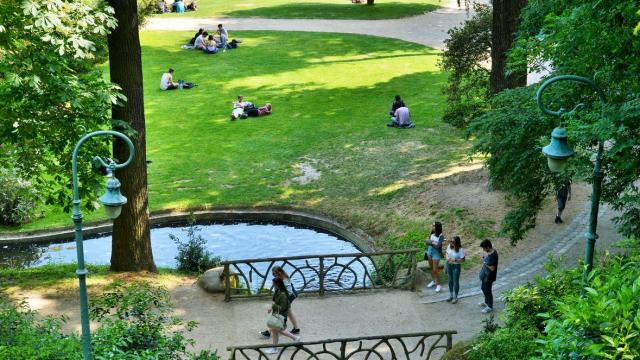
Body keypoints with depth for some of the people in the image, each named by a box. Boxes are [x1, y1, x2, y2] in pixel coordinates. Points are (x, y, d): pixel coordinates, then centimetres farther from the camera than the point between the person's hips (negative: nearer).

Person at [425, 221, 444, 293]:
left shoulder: (441, 235, -21)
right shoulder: (432, 233, -3)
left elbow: (437, 246, -24)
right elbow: (427, 242, -2)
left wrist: (431, 242, -13)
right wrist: (433, 243, -19)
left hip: (436, 253, -6)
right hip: (429, 252, 6)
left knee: (435, 270, -4)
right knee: (431, 268, 18)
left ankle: (438, 285, 10)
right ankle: (434, 281, 36)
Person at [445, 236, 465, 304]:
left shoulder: (460, 249, -22)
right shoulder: (450, 246, -6)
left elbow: (463, 260, -18)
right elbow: (447, 253, 9)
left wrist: (455, 260, -29)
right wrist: (447, 257, -12)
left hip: (456, 266, -6)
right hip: (449, 265, 6)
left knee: (456, 281, 5)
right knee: (450, 280, 18)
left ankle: (455, 297, 19)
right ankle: (451, 295, 34)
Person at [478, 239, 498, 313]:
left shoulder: (493, 255, -31)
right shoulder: (490, 251, -1)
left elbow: (492, 268, -28)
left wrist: (485, 262, -22)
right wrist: (484, 259, -3)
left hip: (489, 276, -10)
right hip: (485, 274, 10)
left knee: (487, 291, 7)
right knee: (483, 288, 25)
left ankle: (490, 307, 24)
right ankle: (486, 302, 45)